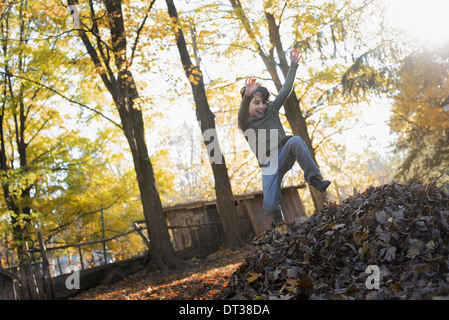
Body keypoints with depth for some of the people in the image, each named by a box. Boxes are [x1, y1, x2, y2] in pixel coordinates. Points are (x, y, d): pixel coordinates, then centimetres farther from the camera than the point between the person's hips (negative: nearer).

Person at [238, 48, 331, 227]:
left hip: (285, 155, 2)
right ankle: (277, 222, 13)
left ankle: (314, 178, -32)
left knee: (295, 140, -33)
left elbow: (286, 90, 11)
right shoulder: (246, 124, -2)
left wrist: (294, 65, 8)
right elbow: (242, 115, -27)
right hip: (269, 166, -2)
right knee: (270, 207, -20)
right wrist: (247, 96, -47)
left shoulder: (271, 110, 9)